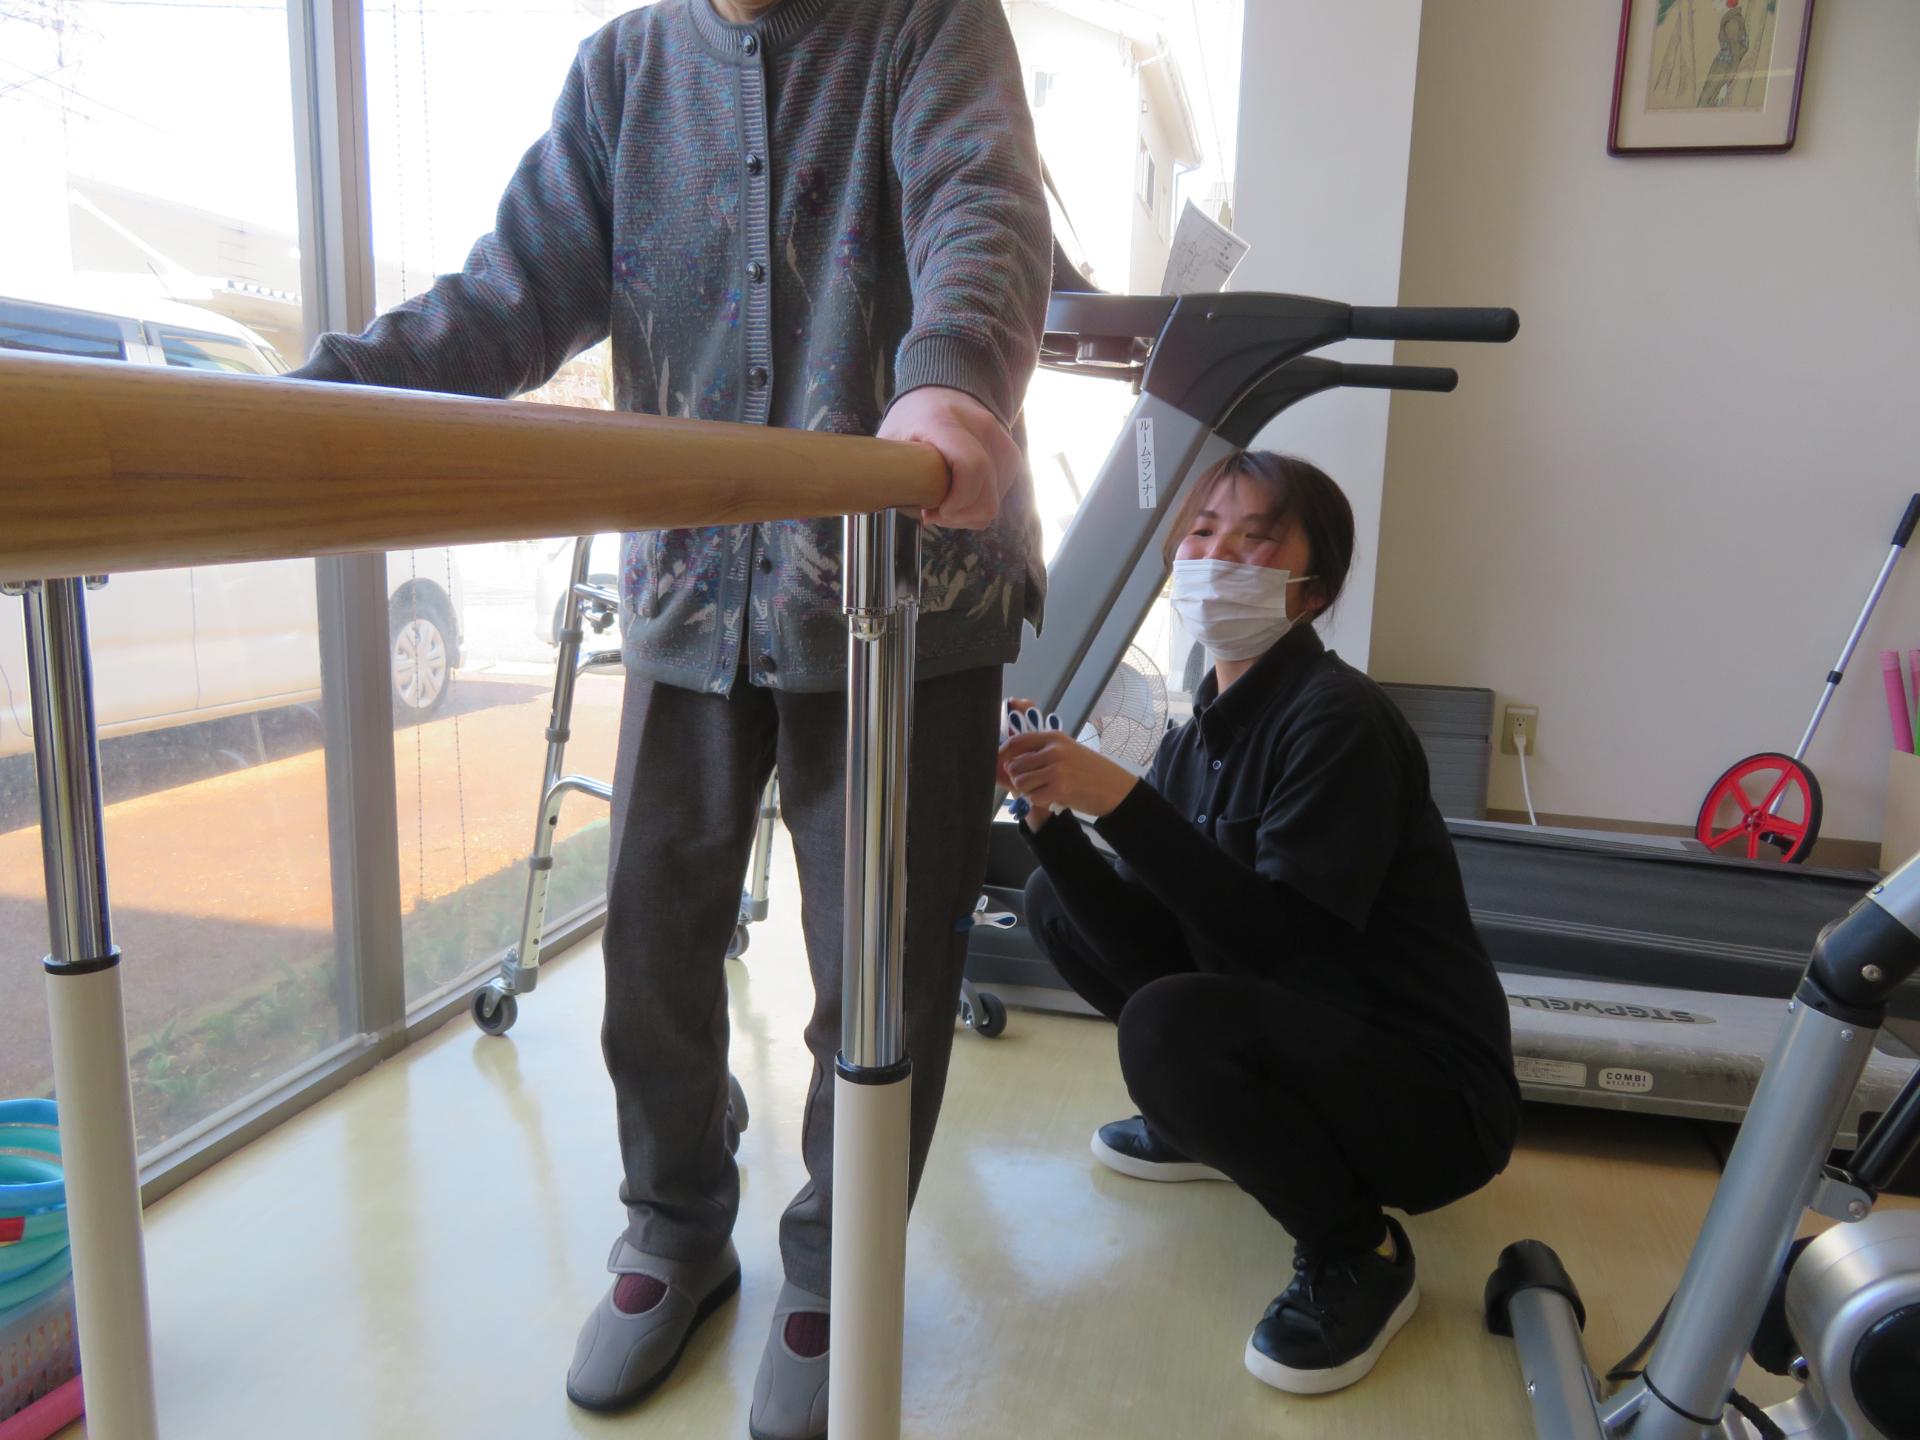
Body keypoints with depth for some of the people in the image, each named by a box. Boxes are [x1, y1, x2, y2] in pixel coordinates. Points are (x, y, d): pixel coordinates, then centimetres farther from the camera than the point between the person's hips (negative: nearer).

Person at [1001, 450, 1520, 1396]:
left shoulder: (1338, 717, -19)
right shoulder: (1198, 737, 3)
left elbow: (1282, 938, -28)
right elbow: (1144, 941, -4)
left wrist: (1121, 800, -33)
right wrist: (1050, 816, -17)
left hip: (1433, 1102, -7)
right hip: (1299, 1046, 7)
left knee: (1171, 1023, -34)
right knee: (1059, 899, 3)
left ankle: (1358, 1255, -6)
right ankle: (1206, 1125, 17)